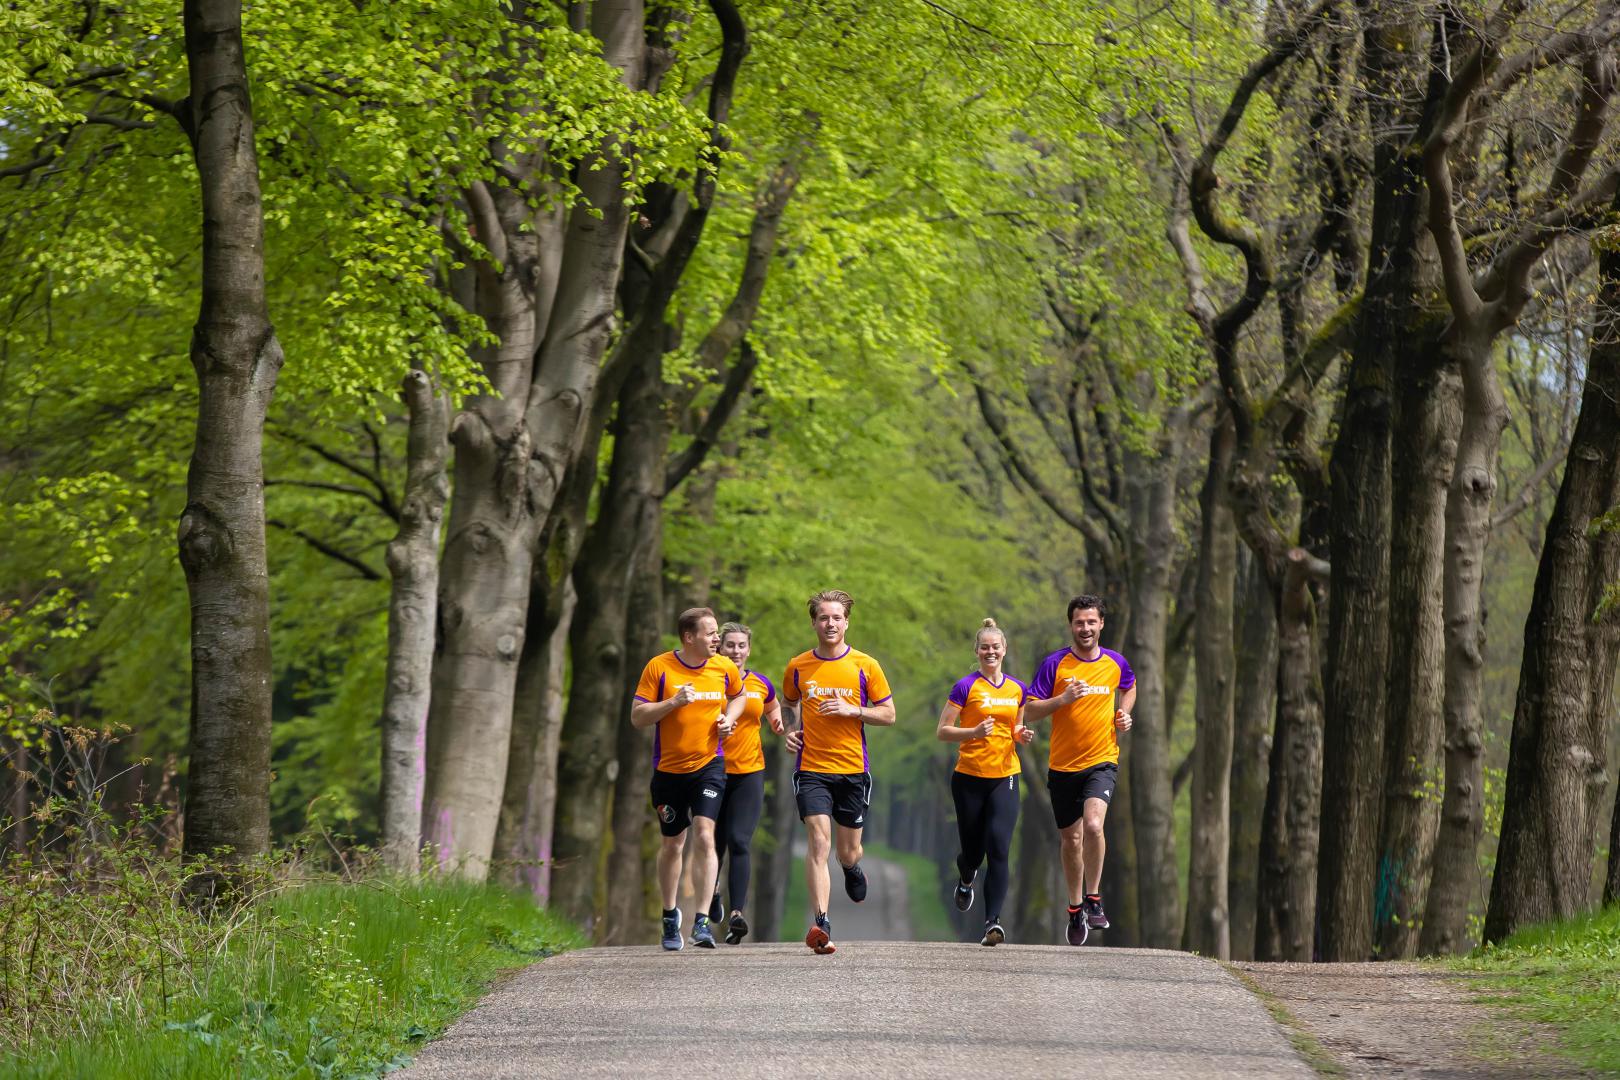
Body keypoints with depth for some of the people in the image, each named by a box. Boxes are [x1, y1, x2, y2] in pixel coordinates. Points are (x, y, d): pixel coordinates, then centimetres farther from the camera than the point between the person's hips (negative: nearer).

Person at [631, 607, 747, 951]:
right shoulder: (659, 667, -8)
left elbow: (738, 695, 22)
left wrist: (728, 718, 2)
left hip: (709, 765, 0)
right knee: (672, 843, 10)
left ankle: (703, 922, -18)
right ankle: (670, 916, 31)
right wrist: (674, 703, -21)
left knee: (704, 835, -16)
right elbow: (637, 716, -8)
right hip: (668, 769, 0)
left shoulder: (724, 668, 1)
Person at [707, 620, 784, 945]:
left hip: (749, 773, 0)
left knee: (739, 842, -12)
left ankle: (736, 915, -20)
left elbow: (773, 708, 26)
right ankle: (712, 889, 41)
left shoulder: (761, 684, 6)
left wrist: (777, 721, 5)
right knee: (715, 842, 9)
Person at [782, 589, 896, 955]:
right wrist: (792, 727, 3)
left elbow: (888, 714, 4)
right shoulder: (797, 667, 5)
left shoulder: (865, 666, 1)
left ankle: (853, 869, 49)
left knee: (848, 852, 9)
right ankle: (820, 924, -23)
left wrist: (852, 710, -12)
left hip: (853, 769, 1)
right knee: (819, 841, -18)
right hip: (812, 769, 0)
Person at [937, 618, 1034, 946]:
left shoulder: (1017, 690, 10)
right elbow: (943, 731, -4)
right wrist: (975, 732, -20)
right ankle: (965, 879, 46)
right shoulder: (966, 687, -3)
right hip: (969, 779, -2)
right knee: (973, 853, 8)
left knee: (999, 849, -14)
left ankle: (993, 921, -18)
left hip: (1005, 778, 2)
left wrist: (1022, 735, 1)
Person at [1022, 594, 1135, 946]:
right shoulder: (1055, 664, -5)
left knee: (1093, 824, -24)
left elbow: (1129, 688, 26)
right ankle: (1075, 908, 29)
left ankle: (1093, 899, -9)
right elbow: (1029, 712, -5)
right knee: (1071, 839, 10)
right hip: (1063, 766, 1)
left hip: (1102, 761, -1)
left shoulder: (1116, 663, 2)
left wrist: (1124, 713, 6)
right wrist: (1064, 699, -19)